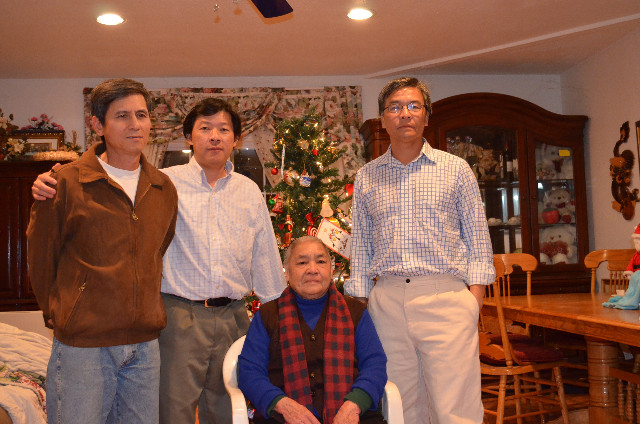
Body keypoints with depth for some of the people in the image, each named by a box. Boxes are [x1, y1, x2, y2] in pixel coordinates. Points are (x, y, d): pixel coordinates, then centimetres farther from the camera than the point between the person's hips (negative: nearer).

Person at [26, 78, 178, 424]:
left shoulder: (164, 188, 7)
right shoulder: (66, 182, -6)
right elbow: (40, 254, 2)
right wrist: (57, 313, 8)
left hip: (145, 344, 4)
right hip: (82, 344, -4)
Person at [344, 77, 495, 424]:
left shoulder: (455, 169, 7)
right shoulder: (366, 178, 14)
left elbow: (478, 239, 6)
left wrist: (474, 300, -4)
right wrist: (358, 303, 10)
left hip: (445, 296, -2)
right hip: (386, 300, 3)